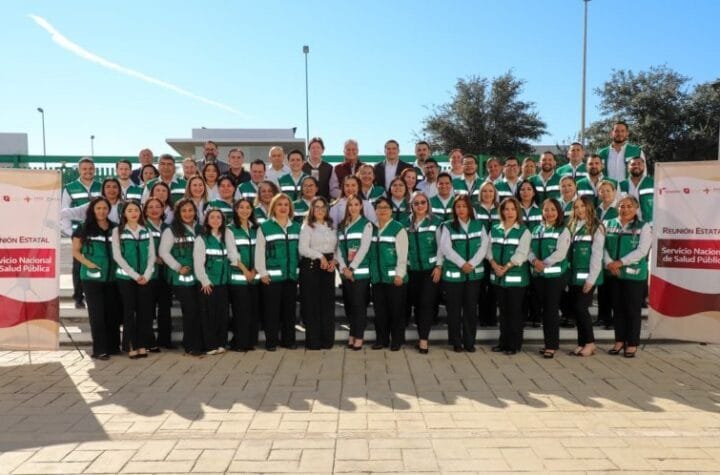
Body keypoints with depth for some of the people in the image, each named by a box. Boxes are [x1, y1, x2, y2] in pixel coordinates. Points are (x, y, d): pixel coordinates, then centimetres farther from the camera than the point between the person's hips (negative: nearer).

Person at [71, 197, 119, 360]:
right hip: (92, 276, -3)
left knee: (113, 311, 8)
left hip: (112, 276, 3)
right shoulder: (84, 228, 1)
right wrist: (89, 264, -12)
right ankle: (100, 349, 3)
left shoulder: (115, 228, 9)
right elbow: (75, 251, 1)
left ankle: (113, 346, 20)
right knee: (97, 312, -2)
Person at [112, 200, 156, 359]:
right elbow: (117, 256, -6)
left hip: (145, 278, 3)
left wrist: (147, 275, -8)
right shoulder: (118, 231, 1)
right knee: (129, 311, 1)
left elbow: (152, 255, 6)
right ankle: (131, 346, 7)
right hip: (126, 277, -3)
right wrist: (134, 275, -12)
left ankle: (142, 345, 10)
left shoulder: (146, 231, 10)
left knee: (145, 310, 2)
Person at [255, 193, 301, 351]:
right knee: (271, 309, 1)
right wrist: (262, 273, -9)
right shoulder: (265, 227, 0)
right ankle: (271, 341, 10)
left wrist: (300, 271, 6)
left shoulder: (297, 228, 12)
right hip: (271, 276, -3)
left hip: (291, 275, 4)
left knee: (289, 309, 9)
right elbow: (259, 252, -3)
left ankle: (288, 339, 18)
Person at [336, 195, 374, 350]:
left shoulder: (366, 224, -1)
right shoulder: (341, 226, 13)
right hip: (345, 271, 5)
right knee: (348, 304, 9)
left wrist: (351, 268, -13)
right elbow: (339, 248, 8)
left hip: (360, 271, -5)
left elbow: (364, 248, -10)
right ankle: (353, 334, 21)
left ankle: (359, 337, 5)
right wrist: (343, 268, -5)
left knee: (359, 304, -3)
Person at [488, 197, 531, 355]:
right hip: (498, 277, 4)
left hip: (516, 277, -4)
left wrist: (506, 267, -17)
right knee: (503, 310, 12)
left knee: (515, 311, 1)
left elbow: (521, 253, -12)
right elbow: (489, 249, 7)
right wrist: (494, 264, -10)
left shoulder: (523, 231, -3)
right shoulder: (494, 229, 11)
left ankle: (515, 344, 10)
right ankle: (503, 342, 22)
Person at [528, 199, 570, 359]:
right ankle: (549, 342, 21)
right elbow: (530, 249, 6)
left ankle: (552, 345, 3)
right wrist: (535, 261, -13)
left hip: (555, 274, -5)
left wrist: (543, 263, -17)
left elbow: (560, 253, -13)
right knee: (543, 309, 10)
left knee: (551, 309, -4)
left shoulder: (563, 231, -2)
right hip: (537, 275, 5)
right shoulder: (536, 229, 14)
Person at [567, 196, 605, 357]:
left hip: (587, 276, -6)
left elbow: (597, 254, -11)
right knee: (576, 309, 7)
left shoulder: (597, 228, -5)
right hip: (574, 275, 6)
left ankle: (590, 342, 6)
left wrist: (591, 279, -15)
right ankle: (582, 343, 16)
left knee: (581, 307, -9)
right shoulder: (572, 226, 14)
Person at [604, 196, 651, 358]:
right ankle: (619, 341, 23)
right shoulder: (609, 224, 7)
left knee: (633, 310, 3)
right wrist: (609, 263, -14)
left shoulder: (643, 227, -3)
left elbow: (641, 251, -13)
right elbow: (603, 246, 2)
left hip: (634, 275, -3)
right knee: (618, 308, 11)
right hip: (614, 274, 3)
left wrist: (620, 263, -18)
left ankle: (632, 344, 14)